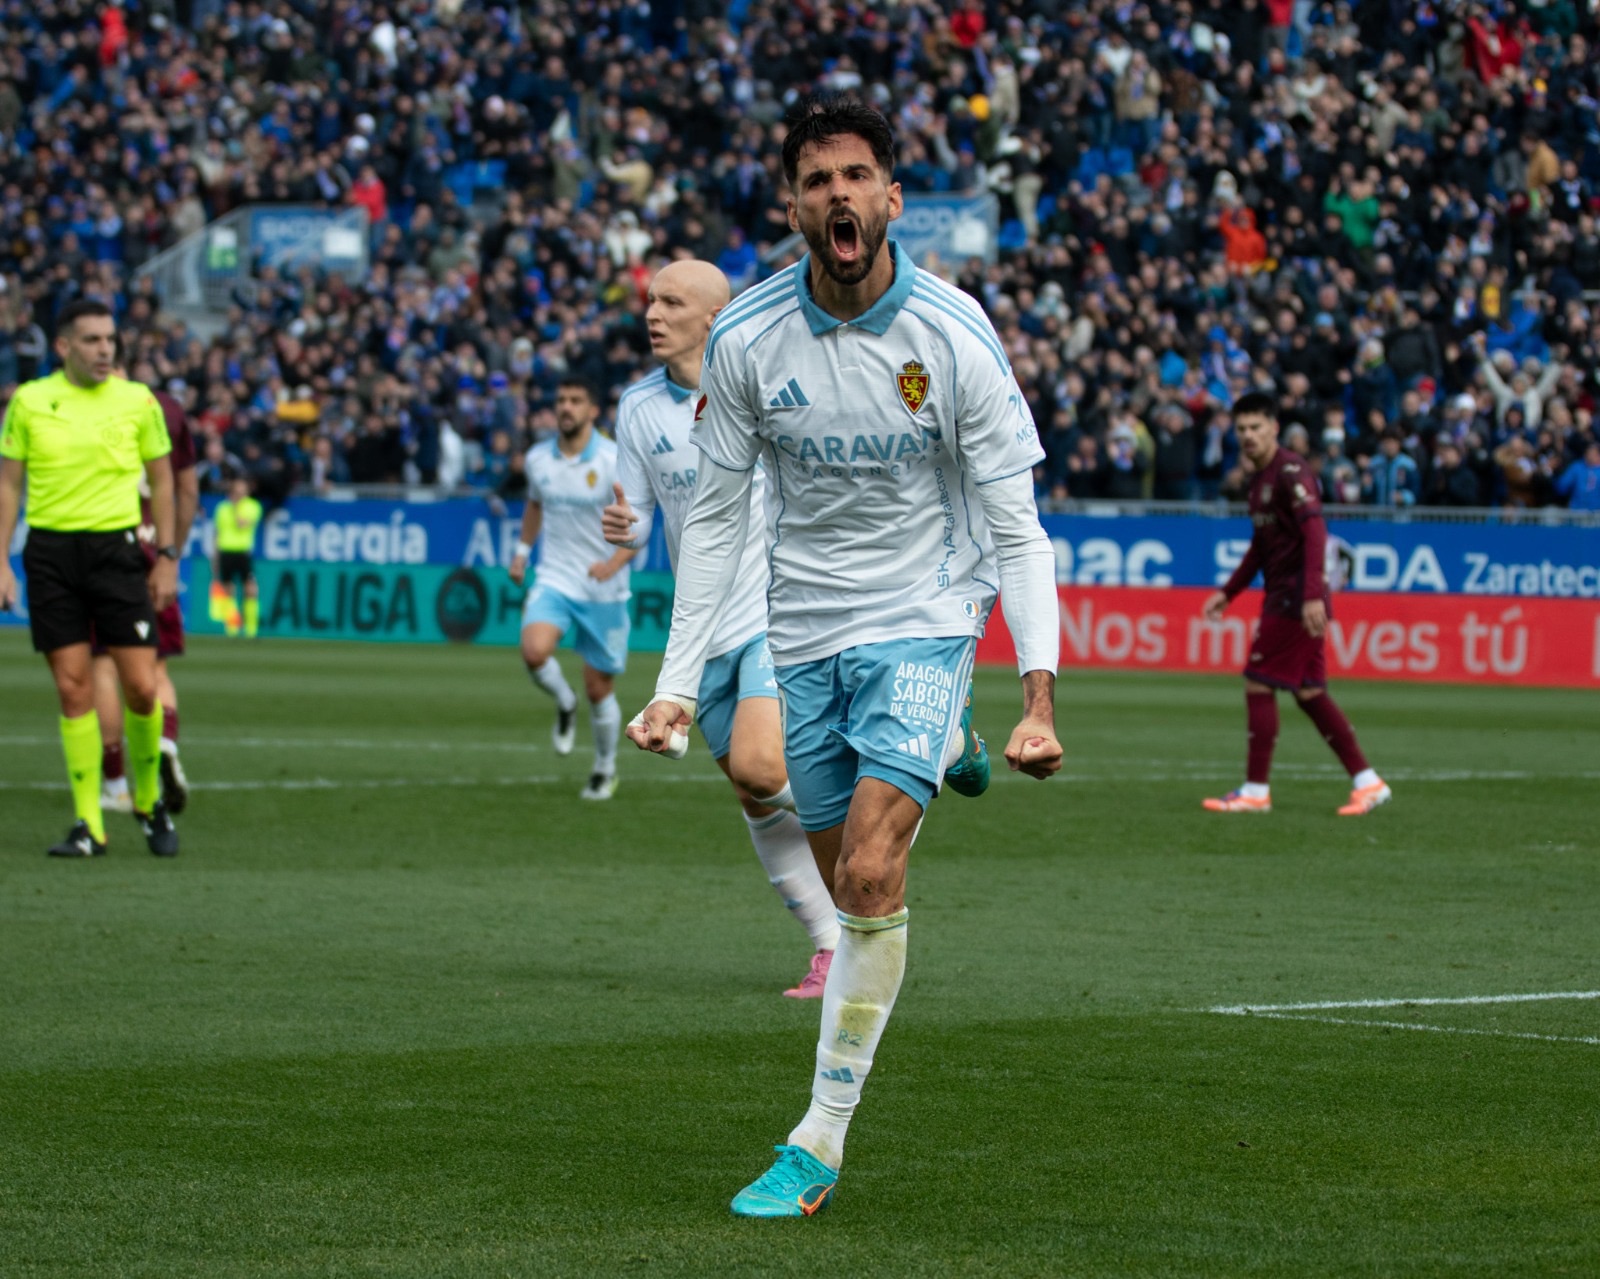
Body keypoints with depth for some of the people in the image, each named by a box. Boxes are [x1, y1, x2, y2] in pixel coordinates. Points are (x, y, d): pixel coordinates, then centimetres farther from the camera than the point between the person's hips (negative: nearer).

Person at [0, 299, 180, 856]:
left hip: (116, 546, 0)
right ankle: (88, 825, 4)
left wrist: (166, 557, 5)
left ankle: (149, 801, 18)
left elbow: (162, 478, 11)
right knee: (73, 689, -1)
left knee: (141, 687, -6)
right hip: (51, 550, 0)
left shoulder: (137, 400, 2)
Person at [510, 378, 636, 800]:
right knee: (535, 651, -27)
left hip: (603, 590, -2)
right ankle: (564, 703, 7)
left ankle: (605, 770, 30)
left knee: (600, 690, 4)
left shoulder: (615, 461, -12)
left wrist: (614, 563, -27)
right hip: (554, 579, 2)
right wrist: (523, 550, 16)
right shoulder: (538, 459, 2)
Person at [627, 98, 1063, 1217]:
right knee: (854, 894, 3)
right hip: (805, 636, 3)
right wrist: (679, 685, 0)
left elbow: (1016, 526, -8)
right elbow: (716, 518, 4)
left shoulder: (955, 336, -12)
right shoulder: (746, 340, -5)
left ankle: (821, 1141, -14)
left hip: (923, 621, -3)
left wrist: (1040, 696, -18)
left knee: (871, 872, -18)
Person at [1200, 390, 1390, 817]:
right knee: (1309, 692, 9)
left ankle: (1255, 790, -2)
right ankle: (1366, 780, 11)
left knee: (1258, 685, -7)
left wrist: (1312, 595, -32)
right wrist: (1228, 592, 25)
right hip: (1281, 595, 10)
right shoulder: (1260, 478, 17)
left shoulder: (1290, 472, -13)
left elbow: (1315, 533, -23)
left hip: (1297, 599, -10)